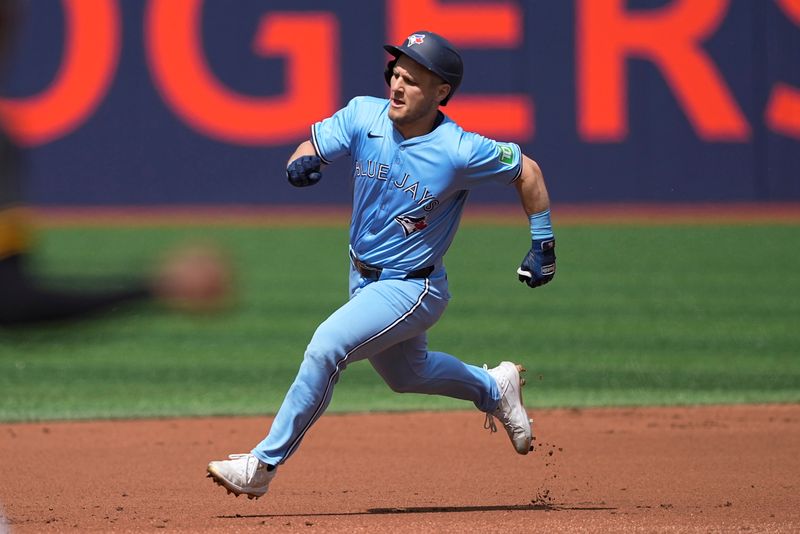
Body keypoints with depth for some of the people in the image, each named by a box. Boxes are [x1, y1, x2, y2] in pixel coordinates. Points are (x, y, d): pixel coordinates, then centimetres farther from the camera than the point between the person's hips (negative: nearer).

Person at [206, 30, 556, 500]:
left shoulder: (462, 152, -23)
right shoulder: (364, 116, -11)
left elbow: (526, 170, -9)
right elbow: (312, 149, -3)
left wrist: (544, 245, -7)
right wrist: (301, 165, -28)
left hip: (413, 288, -7)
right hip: (365, 279, 7)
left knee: (327, 345, -24)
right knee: (405, 374, 26)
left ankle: (265, 464, -17)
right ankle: (494, 388, 53)